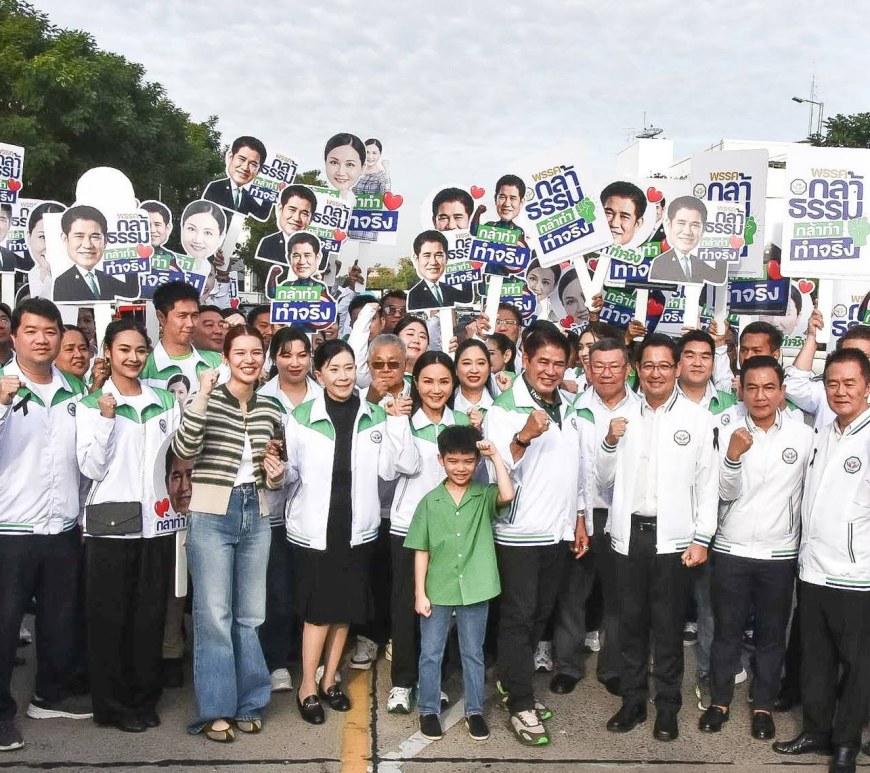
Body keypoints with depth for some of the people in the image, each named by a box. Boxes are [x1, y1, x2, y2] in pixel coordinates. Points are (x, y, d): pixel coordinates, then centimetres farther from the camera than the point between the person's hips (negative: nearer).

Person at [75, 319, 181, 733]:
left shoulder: (165, 402, 10)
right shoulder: (91, 405, 1)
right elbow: (92, 468, -7)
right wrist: (105, 420, -16)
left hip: (157, 520, 3)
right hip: (111, 522, -3)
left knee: (150, 615, 8)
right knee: (109, 616, 3)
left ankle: (144, 698, 21)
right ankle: (112, 704, 15)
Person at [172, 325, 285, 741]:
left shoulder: (270, 408, 8)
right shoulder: (208, 400, -5)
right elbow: (184, 450, -22)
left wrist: (276, 474, -4)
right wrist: (202, 396, -28)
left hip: (256, 514, 5)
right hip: (211, 517, -4)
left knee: (249, 615, 12)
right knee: (214, 616, -1)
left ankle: (247, 703, 24)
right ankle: (216, 709, 11)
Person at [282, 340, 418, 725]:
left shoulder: (376, 416, 1)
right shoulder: (301, 417, -3)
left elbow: (398, 467, -9)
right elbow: (290, 472, -2)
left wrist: (398, 421, -15)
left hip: (357, 528, 3)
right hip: (313, 528, -3)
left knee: (346, 608, 12)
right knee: (318, 609, 2)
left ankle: (329, 679, 30)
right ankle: (308, 686, 20)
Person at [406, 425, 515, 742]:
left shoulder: (485, 496, -2)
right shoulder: (429, 502, -2)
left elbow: (508, 495, -25)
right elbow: (421, 552, 0)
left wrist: (495, 455, -20)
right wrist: (420, 593, -3)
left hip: (475, 590, 0)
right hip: (437, 592, 0)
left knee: (473, 653, 14)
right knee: (430, 654, 11)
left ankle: (474, 711, 29)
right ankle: (429, 710, 28)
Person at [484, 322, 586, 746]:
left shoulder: (566, 409, 9)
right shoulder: (504, 409, -13)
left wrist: (579, 518, 16)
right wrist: (523, 436, -37)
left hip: (559, 531, 7)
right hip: (520, 532, -7)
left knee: (540, 616, 15)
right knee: (518, 618, 2)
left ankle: (512, 683, 29)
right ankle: (521, 704, 10)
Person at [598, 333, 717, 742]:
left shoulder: (698, 418, -3)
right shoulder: (624, 417, 6)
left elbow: (708, 483, -4)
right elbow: (605, 479, 8)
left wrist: (702, 537, -8)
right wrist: (609, 443, -10)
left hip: (674, 537, -3)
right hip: (629, 534, 3)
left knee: (668, 627, 7)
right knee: (631, 623, 13)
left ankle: (667, 708, 21)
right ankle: (632, 701, 26)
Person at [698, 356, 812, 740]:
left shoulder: (803, 434, -5)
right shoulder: (729, 429, -7)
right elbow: (728, 492, -11)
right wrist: (732, 455, -29)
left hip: (780, 554, 1)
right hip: (730, 550, 0)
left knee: (771, 635, 13)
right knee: (726, 631, 12)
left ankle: (763, 705, 29)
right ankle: (720, 701, 27)